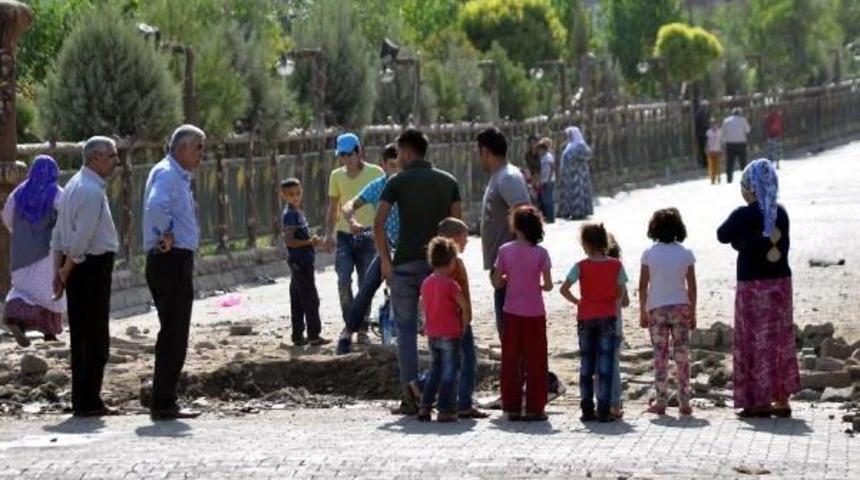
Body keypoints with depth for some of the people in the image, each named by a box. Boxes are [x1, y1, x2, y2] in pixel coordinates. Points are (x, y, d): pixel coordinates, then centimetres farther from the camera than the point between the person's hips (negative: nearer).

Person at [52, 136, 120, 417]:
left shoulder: (74, 185, 15)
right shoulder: (92, 191, -16)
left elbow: (59, 233, 18)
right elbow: (81, 238, -20)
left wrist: (60, 271, 18)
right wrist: (66, 272, -8)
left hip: (76, 267, 10)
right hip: (93, 265, -10)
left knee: (81, 336, 12)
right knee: (96, 338, -5)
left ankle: (82, 400, 16)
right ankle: (88, 403, -3)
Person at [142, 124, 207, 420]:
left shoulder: (179, 176, 19)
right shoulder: (167, 173, -14)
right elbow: (156, 205, -33)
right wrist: (167, 235, -21)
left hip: (178, 262, 11)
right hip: (171, 261, -11)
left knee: (174, 335, 13)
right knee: (173, 334, -9)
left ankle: (165, 402, 18)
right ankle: (162, 404, -7)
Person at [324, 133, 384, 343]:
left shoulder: (375, 173, -2)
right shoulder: (336, 176, 6)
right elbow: (333, 207, 13)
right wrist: (329, 233, 4)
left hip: (367, 237, -1)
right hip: (344, 236, 1)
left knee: (366, 284, 3)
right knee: (344, 280, -15)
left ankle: (362, 330, 13)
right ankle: (349, 324, -2)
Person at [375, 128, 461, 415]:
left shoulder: (398, 182, -2)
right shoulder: (449, 182, 8)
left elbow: (379, 223, -11)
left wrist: (386, 261, -5)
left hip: (405, 263, -2)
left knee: (406, 328, 3)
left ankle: (411, 394, -7)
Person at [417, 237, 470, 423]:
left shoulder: (426, 283, 6)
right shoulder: (450, 283, -14)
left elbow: (424, 307, 12)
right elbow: (465, 308, -13)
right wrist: (463, 326, 1)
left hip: (432, 335, 6)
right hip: (450, 334, -6)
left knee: (434, 370, 15)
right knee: (450, 371, 0)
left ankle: (424, 407, 11)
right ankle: (445, 411, -3)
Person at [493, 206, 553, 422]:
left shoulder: (505, 250, -5)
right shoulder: (540, 253, -9)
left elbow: (497, 282, -2)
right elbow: (548, 285, -9)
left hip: (512, 313, 2)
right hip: (534, 313, -2)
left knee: (511, 361, 9)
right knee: (535, 361, 6)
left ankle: (512, 407, 10)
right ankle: (534, 408, 6)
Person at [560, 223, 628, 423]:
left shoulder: (581, 266, -7)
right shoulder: (616, 265, -4)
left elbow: (564, 289, -10)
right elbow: (621, 293, 1)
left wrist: (576, 301, 6)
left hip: (586, 318, 0)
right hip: (608, 318, 0)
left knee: (586, 365, 9)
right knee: (605, 365, 2)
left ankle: (587, 410, 8)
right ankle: (603, 411, -2)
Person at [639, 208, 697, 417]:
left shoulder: (649, 254, -4)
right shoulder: (685, 254, -2)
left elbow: (643, 286, -3)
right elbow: (692, 287, 0)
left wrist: (642, 311, 5)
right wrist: (692, 313, 7)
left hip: (656, 309, 0)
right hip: (681, 307, 0)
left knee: (660, 356, 4)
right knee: (682, 356, 4)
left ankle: (661, 401, 2)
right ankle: (684, 402, 4)